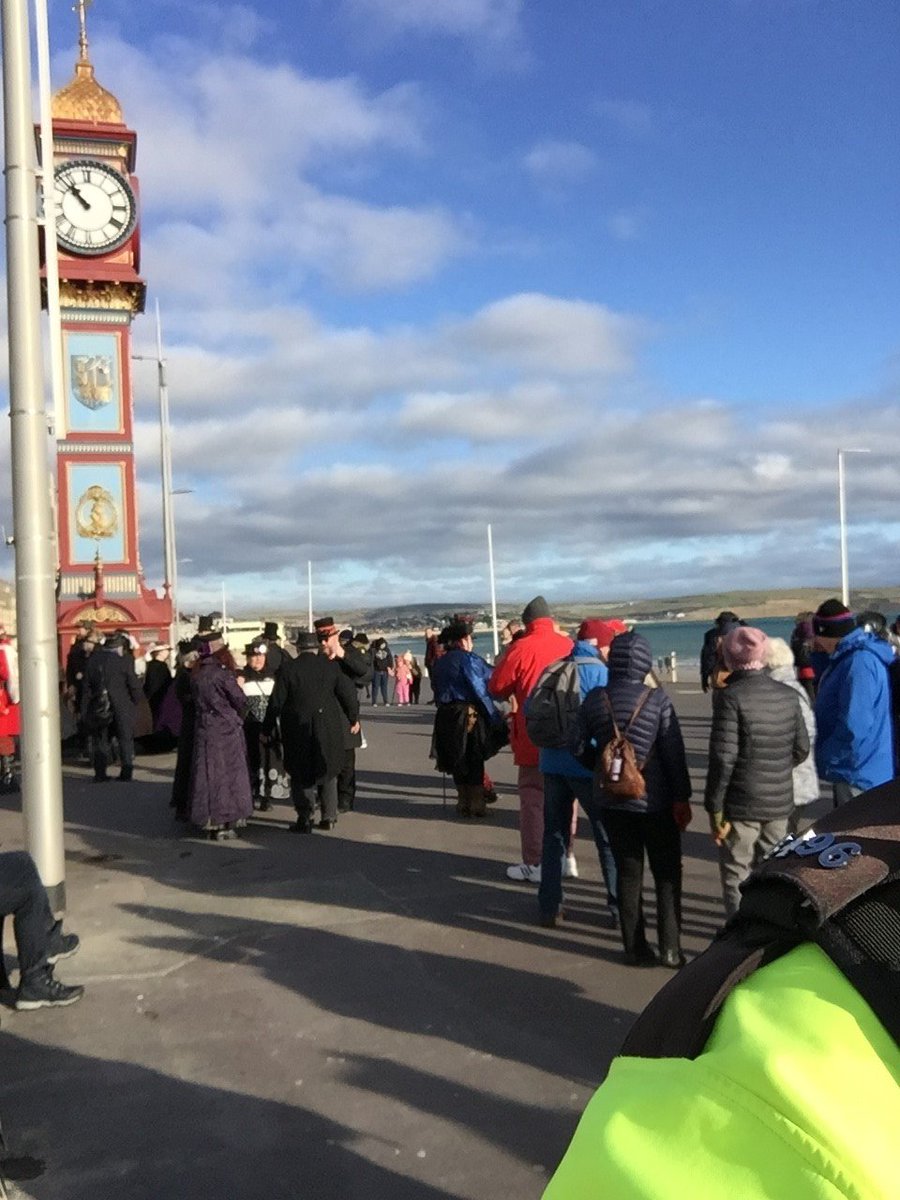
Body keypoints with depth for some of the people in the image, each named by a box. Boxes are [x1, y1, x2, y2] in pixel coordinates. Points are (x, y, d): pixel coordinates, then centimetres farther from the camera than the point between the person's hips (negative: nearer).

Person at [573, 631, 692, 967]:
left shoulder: (594, 699, -3)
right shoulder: (657, 699, -12)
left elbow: (579, 747, 2)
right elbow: (674, 753, -12)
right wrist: (682, 798, -5)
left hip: (612, 800, 3)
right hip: (654, 801, -3)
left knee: (627, 873, 13)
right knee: (667, 874, 10)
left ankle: (635, 948, 17)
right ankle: (670, 948, 10)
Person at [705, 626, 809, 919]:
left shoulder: (731, 696, -15)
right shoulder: (788, 696, 2)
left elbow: (723, 758, -18)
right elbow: (801, 749, 9)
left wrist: (715, 809, -11)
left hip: (740, 806, -5)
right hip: (780, 803, 6)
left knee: (738, 881, 6)